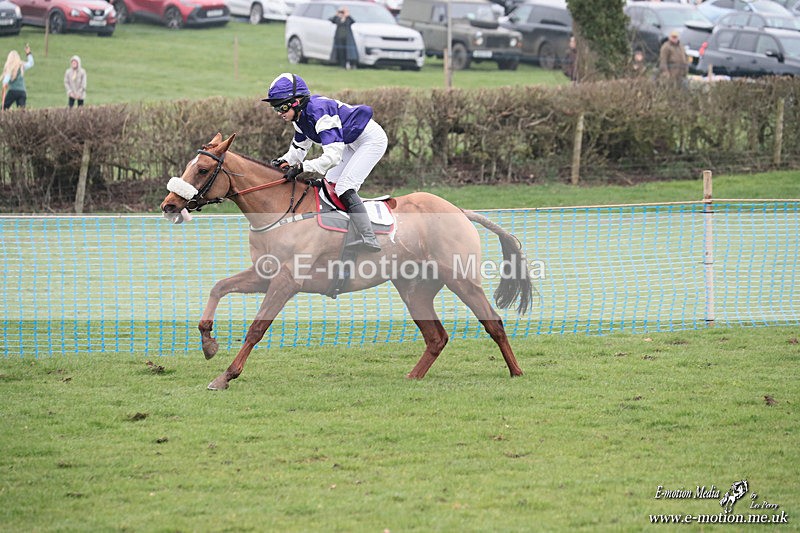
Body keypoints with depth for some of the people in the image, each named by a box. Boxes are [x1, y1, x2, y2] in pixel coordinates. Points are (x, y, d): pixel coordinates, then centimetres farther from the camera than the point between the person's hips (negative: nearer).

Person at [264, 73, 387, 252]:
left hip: (372, 139, -10)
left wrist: (302, 167, -39)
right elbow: (298, 150, 10)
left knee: (344, 187, -19)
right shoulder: (301, 116, -2)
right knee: (329, 184, 10)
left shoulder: (319, 112, -32)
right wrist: (283, 162, -10)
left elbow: (333, 156, -38)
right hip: (352, 144, 10)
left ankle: (369, 239, -23)